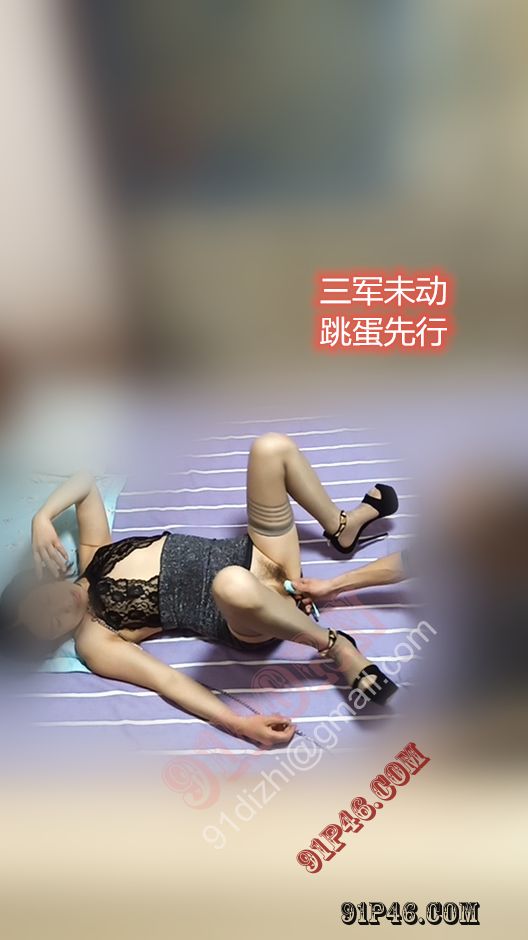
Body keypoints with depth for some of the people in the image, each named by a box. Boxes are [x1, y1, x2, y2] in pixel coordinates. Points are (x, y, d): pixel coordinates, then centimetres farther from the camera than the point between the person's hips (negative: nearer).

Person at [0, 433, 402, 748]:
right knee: (232, 584, -48)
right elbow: (167, 681, -16)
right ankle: (336, 645, -21)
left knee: (272, 447, -11)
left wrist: (42, 517, -5)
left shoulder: (93, 555, 9)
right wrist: (238, 723, -28)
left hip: (256, 555, 7)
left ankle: (344, 527, 14)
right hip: (256, 620, -7)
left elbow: (86, 482, 12)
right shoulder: (94, 642, -7)